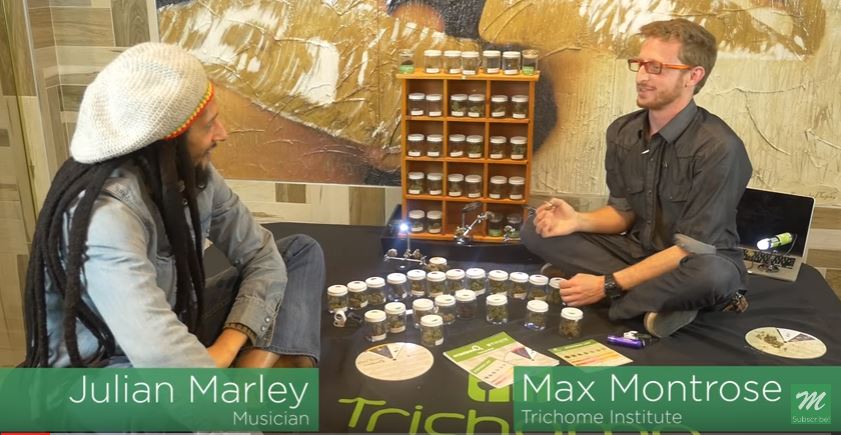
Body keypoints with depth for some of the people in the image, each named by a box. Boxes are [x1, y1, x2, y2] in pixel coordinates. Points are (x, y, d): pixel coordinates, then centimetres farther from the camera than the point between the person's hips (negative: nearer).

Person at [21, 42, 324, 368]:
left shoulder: (192, 172, -9)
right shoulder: (105, 214, -32)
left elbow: (260, 253, -2)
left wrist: (231, 340, -17)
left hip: (173, 326, 8)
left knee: (302, 253, 0)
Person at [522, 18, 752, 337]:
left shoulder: (719, 148, -23)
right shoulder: (622, 132, -4)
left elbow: (693, 249, -24)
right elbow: (623, 212, 6)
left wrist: (609, 285, -26)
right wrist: (579, 221, -16)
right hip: (638, 251, 7)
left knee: (712, 274, -42)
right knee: (536, 231, -11)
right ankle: (662, 300, -17)